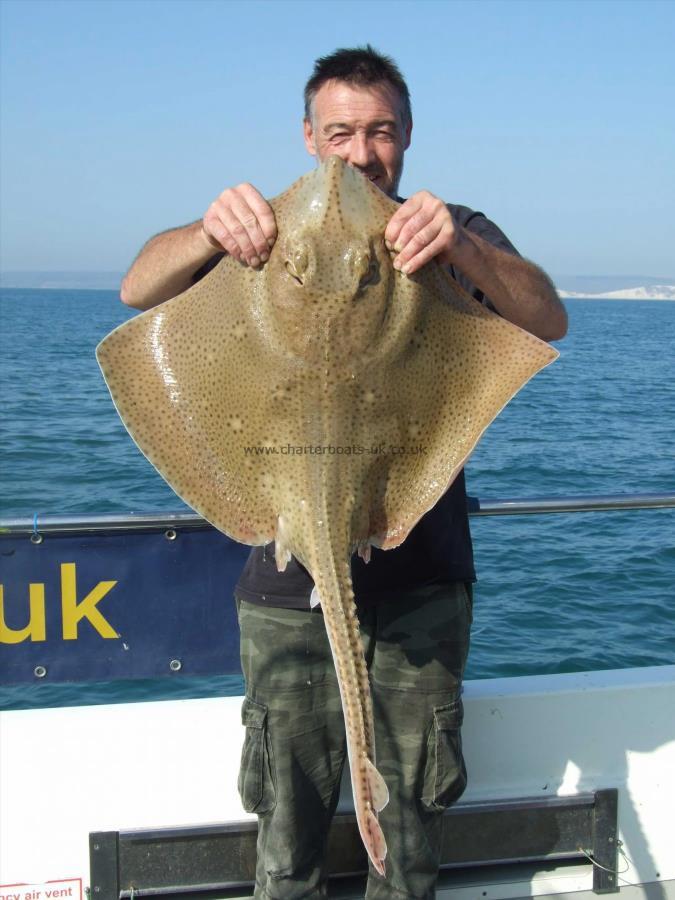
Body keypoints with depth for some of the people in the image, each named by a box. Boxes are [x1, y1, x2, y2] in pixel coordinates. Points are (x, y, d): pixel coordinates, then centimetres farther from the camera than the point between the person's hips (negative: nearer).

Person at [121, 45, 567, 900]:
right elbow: (139, 290, -8)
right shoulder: (271, 232, 6)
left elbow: (549, 321, -12)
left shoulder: (454, 235, 5)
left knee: (413, 821, 11)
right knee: (288, 829, 7)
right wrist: (210, 232, -30)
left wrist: (460, 247, -33)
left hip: (419, 580, 0)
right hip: (289, 581, 0)